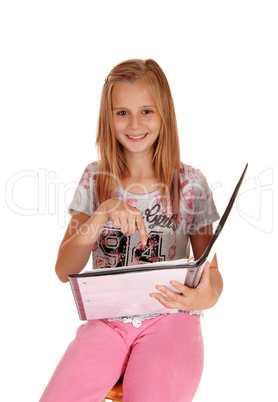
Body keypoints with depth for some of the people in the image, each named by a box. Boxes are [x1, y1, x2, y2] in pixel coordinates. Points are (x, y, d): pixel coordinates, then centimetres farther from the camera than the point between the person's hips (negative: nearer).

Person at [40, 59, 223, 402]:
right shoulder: (95, 178, 4)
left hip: (169, 320, -1)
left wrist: (209, 295, -21)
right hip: (107, 319, 2)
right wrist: (102, 215, -18)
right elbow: (64, 271, -2)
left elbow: (209, 268, 4)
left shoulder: (190, 183, 0)